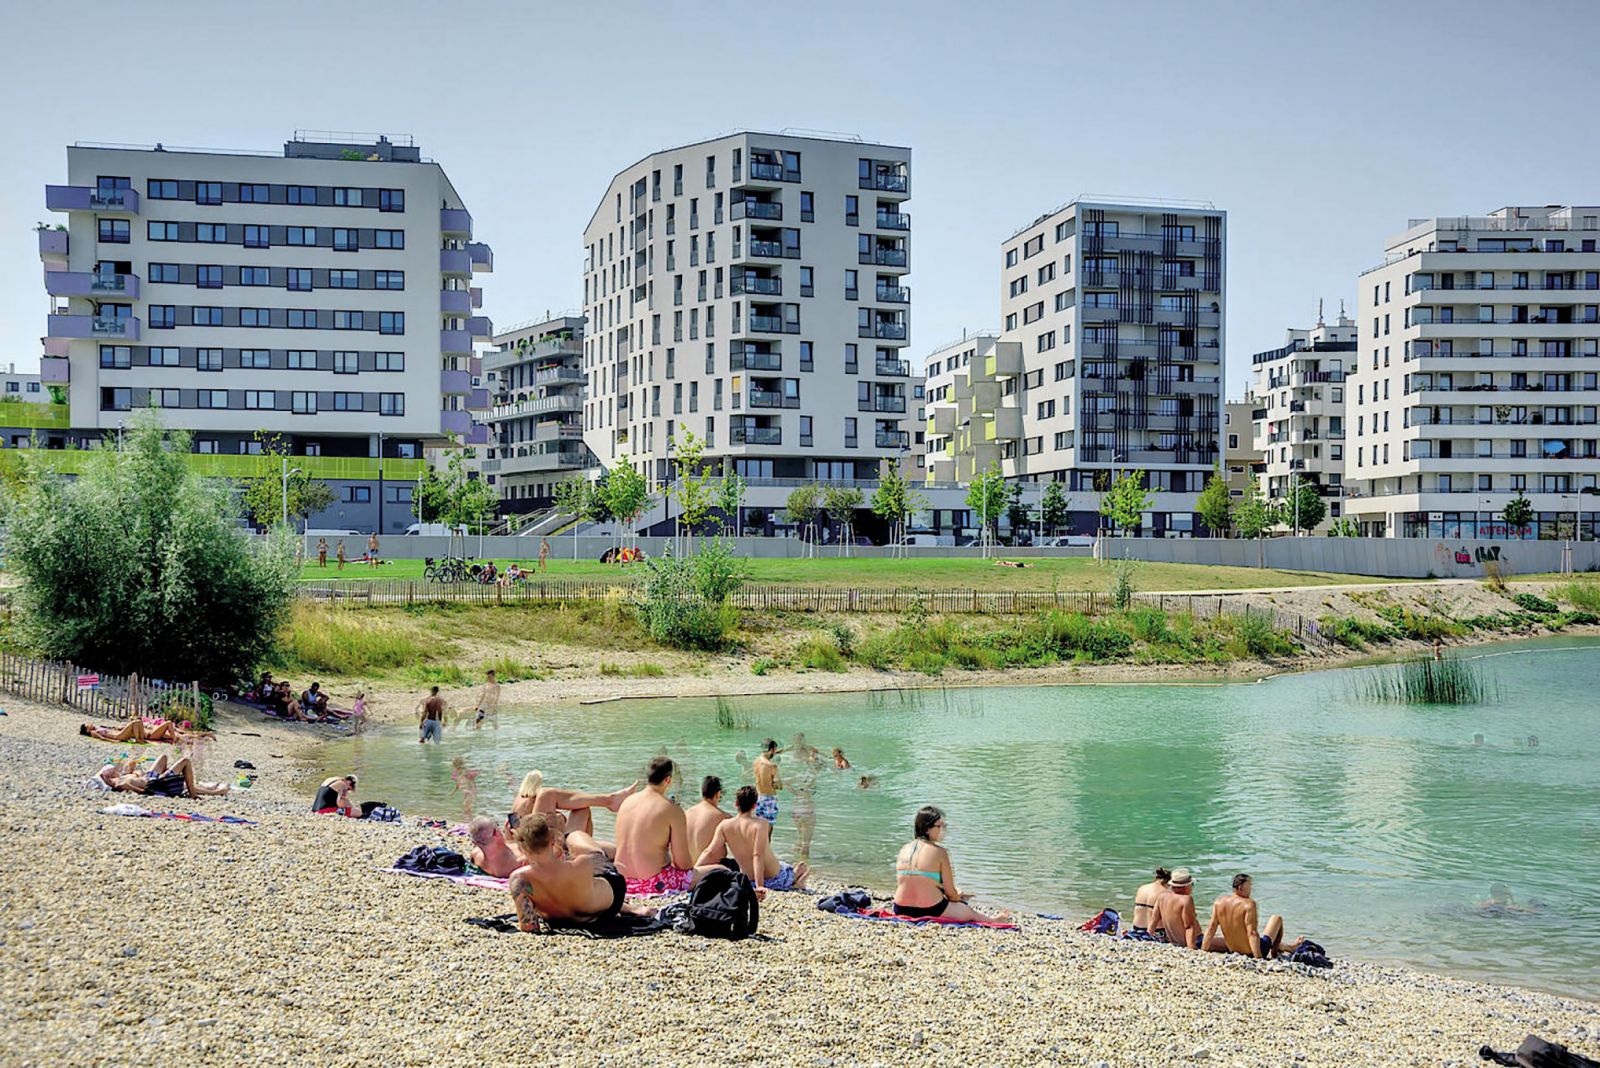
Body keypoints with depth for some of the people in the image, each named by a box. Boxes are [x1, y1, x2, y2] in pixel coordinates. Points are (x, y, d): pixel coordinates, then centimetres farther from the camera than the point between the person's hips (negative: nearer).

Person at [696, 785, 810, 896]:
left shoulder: (724, 826, -10)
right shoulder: (761, 824, -22)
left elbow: (709, 852, -16)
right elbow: (758, 855, -30)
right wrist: (760, 885, -33)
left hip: (749, 881, 5)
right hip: (774, 879, -5)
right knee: (801, 866, 22)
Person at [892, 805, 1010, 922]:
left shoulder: (904, 849, 4)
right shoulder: (939, 852, -11)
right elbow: (950, 892, -7)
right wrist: (958, 898, 17)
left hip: (901, 909, 6)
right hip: (930, 910, -6)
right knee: (971, 912, 22)